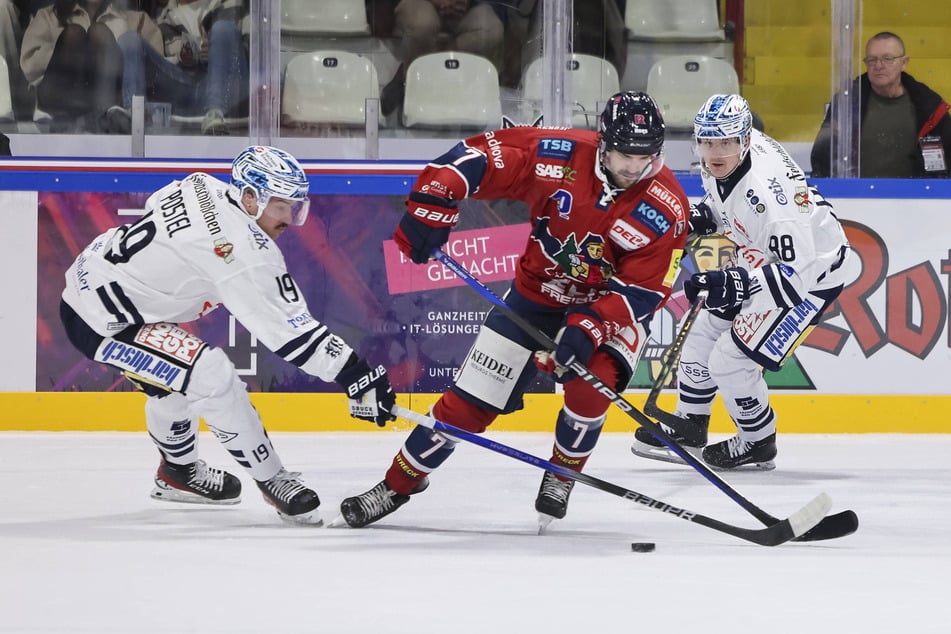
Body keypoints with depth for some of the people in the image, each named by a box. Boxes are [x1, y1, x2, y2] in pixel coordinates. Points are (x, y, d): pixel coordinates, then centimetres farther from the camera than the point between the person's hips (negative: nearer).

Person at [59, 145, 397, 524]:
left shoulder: (204, 188, 1)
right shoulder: (244, 247, -25)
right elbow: (288, 329, -26)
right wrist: (354, 374, -26)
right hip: (98, 321, -10)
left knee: (173, 379, 28)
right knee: (211, 376, -18)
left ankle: (178, 472, 48)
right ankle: (272, 481, -6)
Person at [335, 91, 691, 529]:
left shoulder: (665, 208, -24)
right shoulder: (560, 155, -23)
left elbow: (642, 291, -23)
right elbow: (475, 155, -16)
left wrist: (589, 329, -35)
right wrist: (431, 207, -25)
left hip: (612, 305, -1)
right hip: (537, 293, 1)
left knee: (590, 384, -28)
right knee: (472, 396, 0)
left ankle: (561, 476, 1)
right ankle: (398, 485, 17)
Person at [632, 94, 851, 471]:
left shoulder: (768, 191, -37)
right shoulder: (716, 164, -11)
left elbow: (796, 272, -37)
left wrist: (737, 284, -44)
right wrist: (706, 216, -4)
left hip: (813, 272, -9)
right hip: (763, 258, 9)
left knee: (730, 360, -12)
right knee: (703, 333, 14)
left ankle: (758, 445, 13)